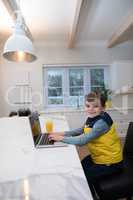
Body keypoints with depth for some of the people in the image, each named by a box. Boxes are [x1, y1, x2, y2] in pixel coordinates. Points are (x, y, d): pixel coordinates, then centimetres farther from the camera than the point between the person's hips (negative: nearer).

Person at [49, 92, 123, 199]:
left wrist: (61, 138, -23)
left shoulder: (102, 122, -32)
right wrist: (63, 133, -4)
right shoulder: (92, 117, -5)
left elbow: (82, 141, -32)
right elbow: (82, 130, 8)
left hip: (110, 162, -8)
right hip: (98, 156, 8)